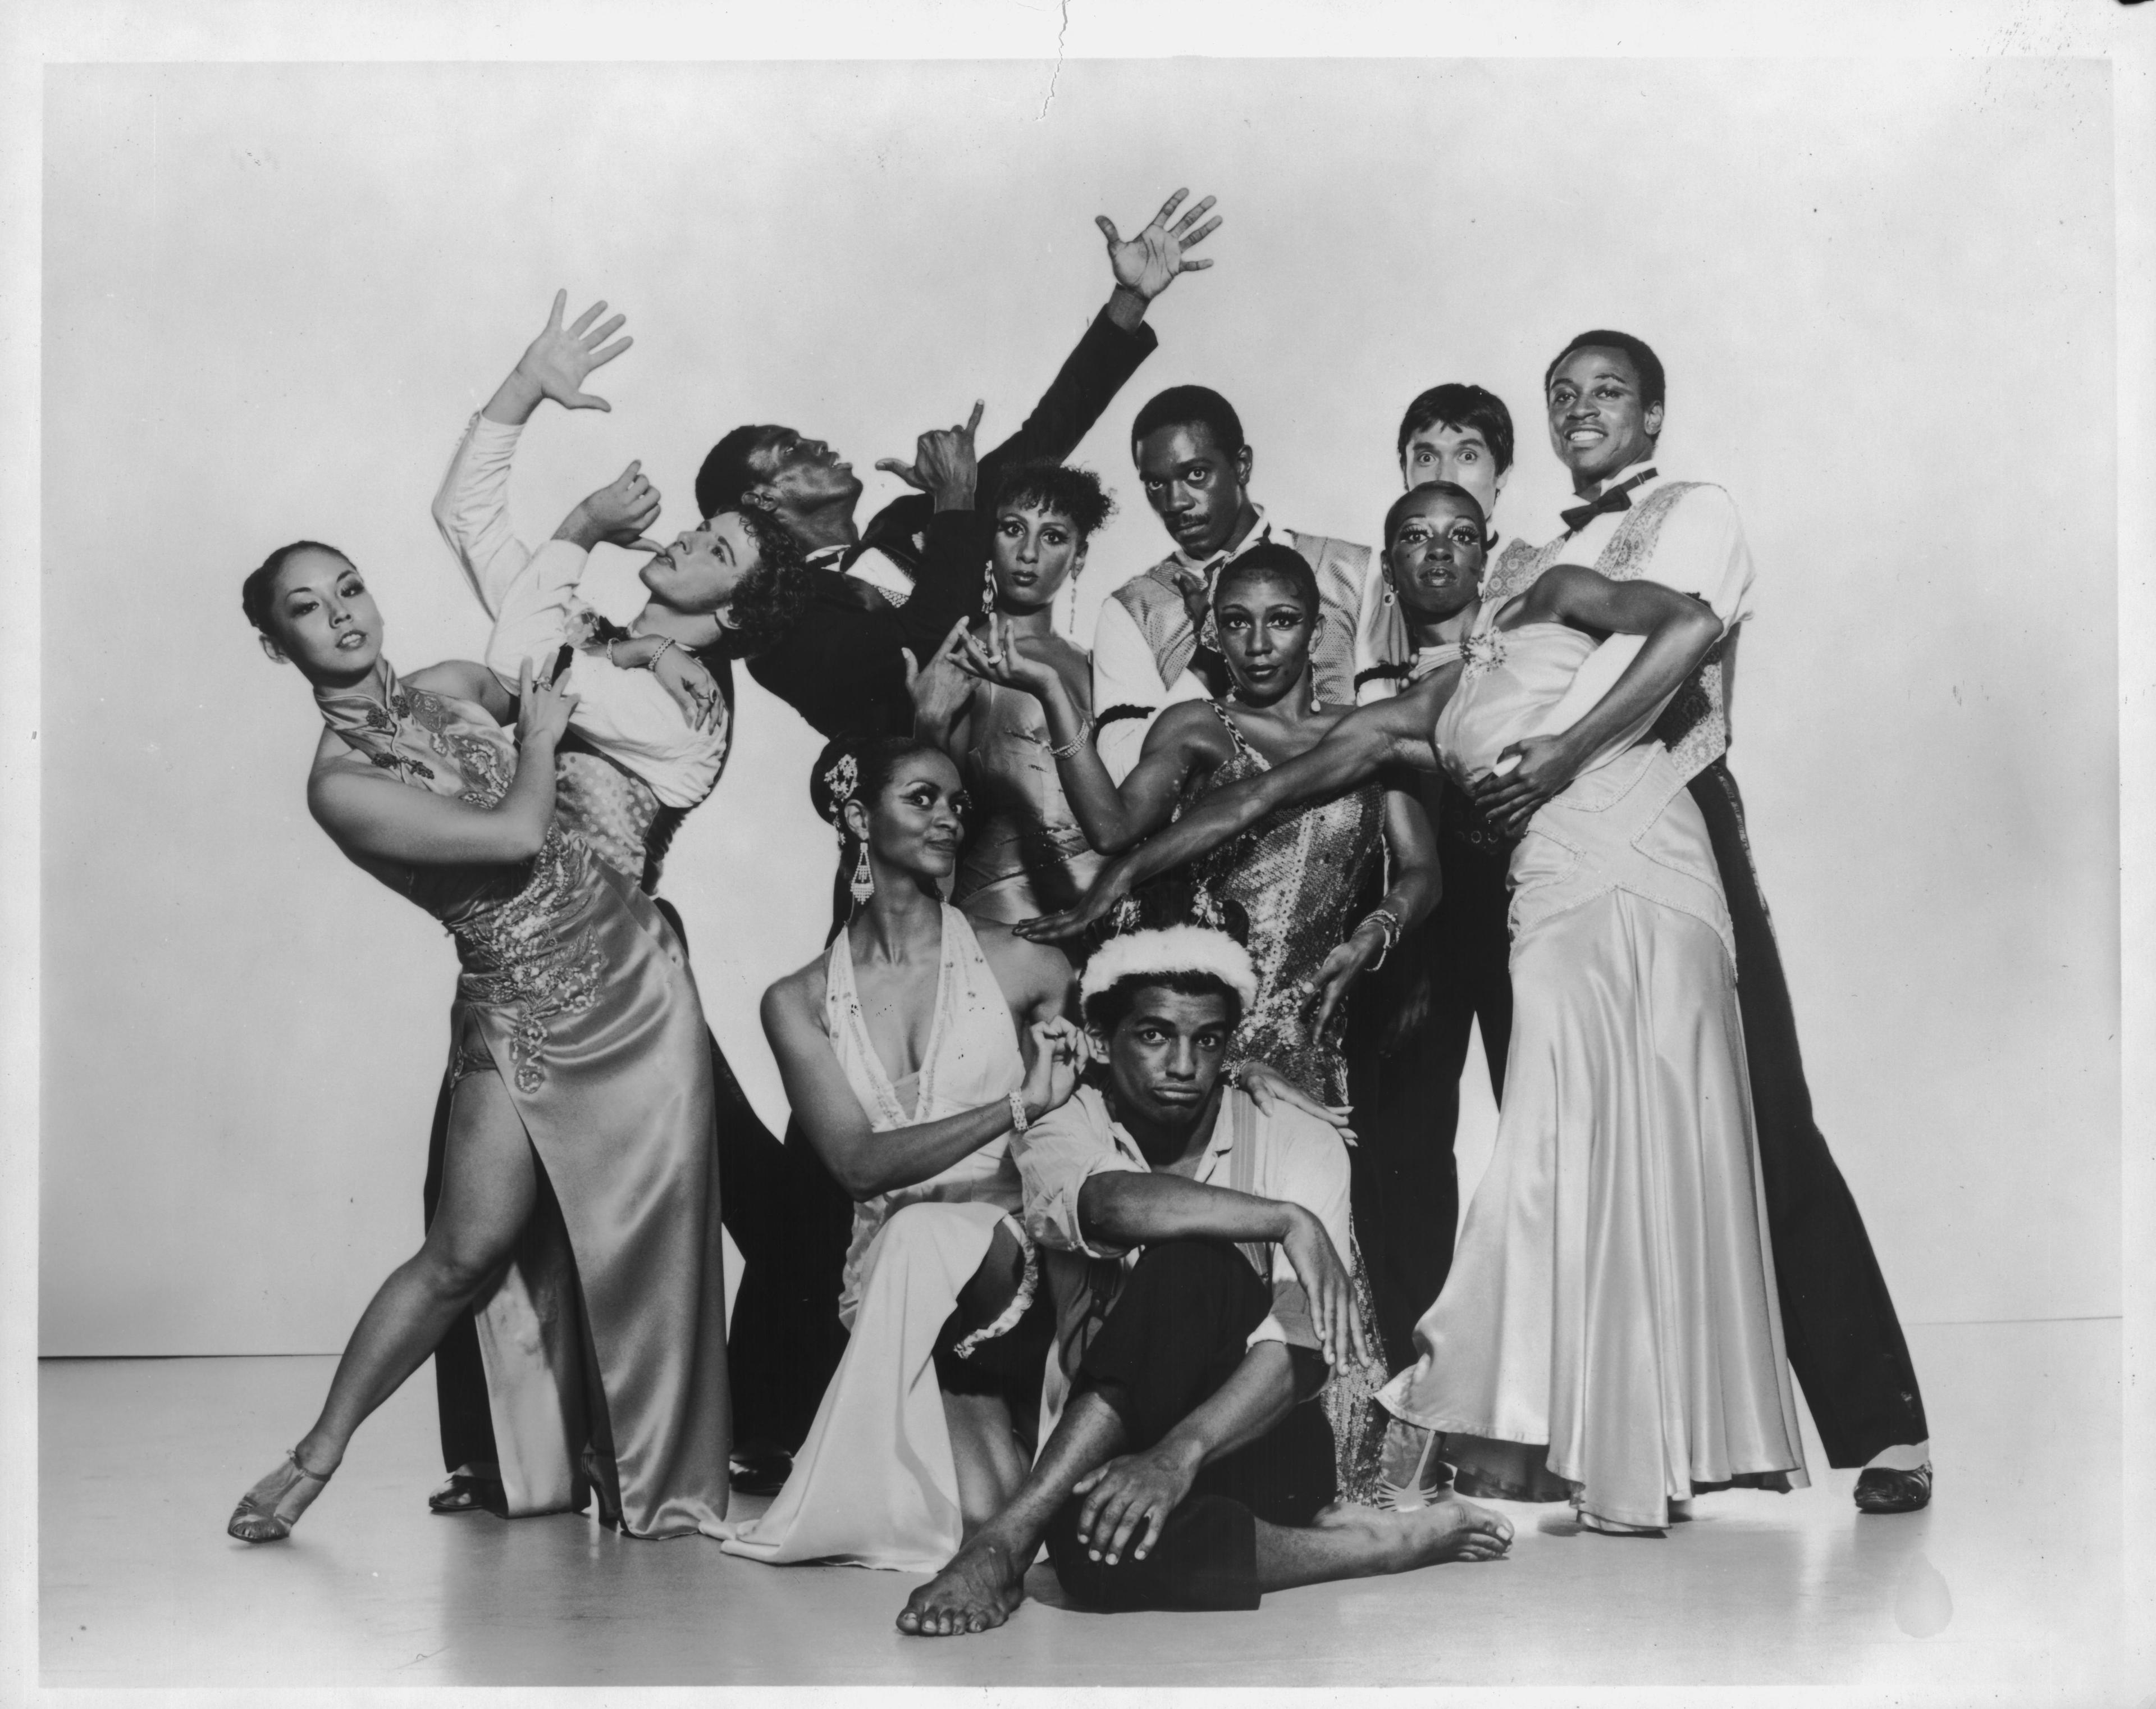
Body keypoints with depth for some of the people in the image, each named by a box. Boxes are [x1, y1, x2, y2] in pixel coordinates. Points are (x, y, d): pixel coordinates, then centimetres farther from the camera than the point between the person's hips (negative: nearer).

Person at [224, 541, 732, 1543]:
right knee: (468, 1251, -8)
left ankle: (646, 1467, 17)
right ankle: (317, 1456, 9)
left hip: (635, 967, 5)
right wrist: (538, 739, -3)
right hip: (521, 1016, -5)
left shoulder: (454, 688, 5)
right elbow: (516, 834, -19)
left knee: (648, 1234, 3)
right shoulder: (339, 784, -13)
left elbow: (543, 700, 30)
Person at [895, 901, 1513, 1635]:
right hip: (1117, 1439, 1)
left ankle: (1010, 1539, -28)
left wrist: (1179, 1453, -34)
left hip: (1255, 1444, 0)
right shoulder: (1062, 1138, 0)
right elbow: (1113, 1207, -28)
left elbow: (1297, 1352, -18)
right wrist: (1287, 1221, -27)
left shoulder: (1297, 1143, -4)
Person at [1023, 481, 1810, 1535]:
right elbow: (1266, 794, 18)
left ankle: (1652, 1446, -5)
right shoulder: (1418, 716, 21)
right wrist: (1121, 879, 12)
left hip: (1656, 876, -3)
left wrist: (1568, 749, -6)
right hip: (1559, 912, 3)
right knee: (1570, 1160, -6)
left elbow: (1694, 620, -2)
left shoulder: (1554, 602, 14)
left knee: (1659, 1150, -8)